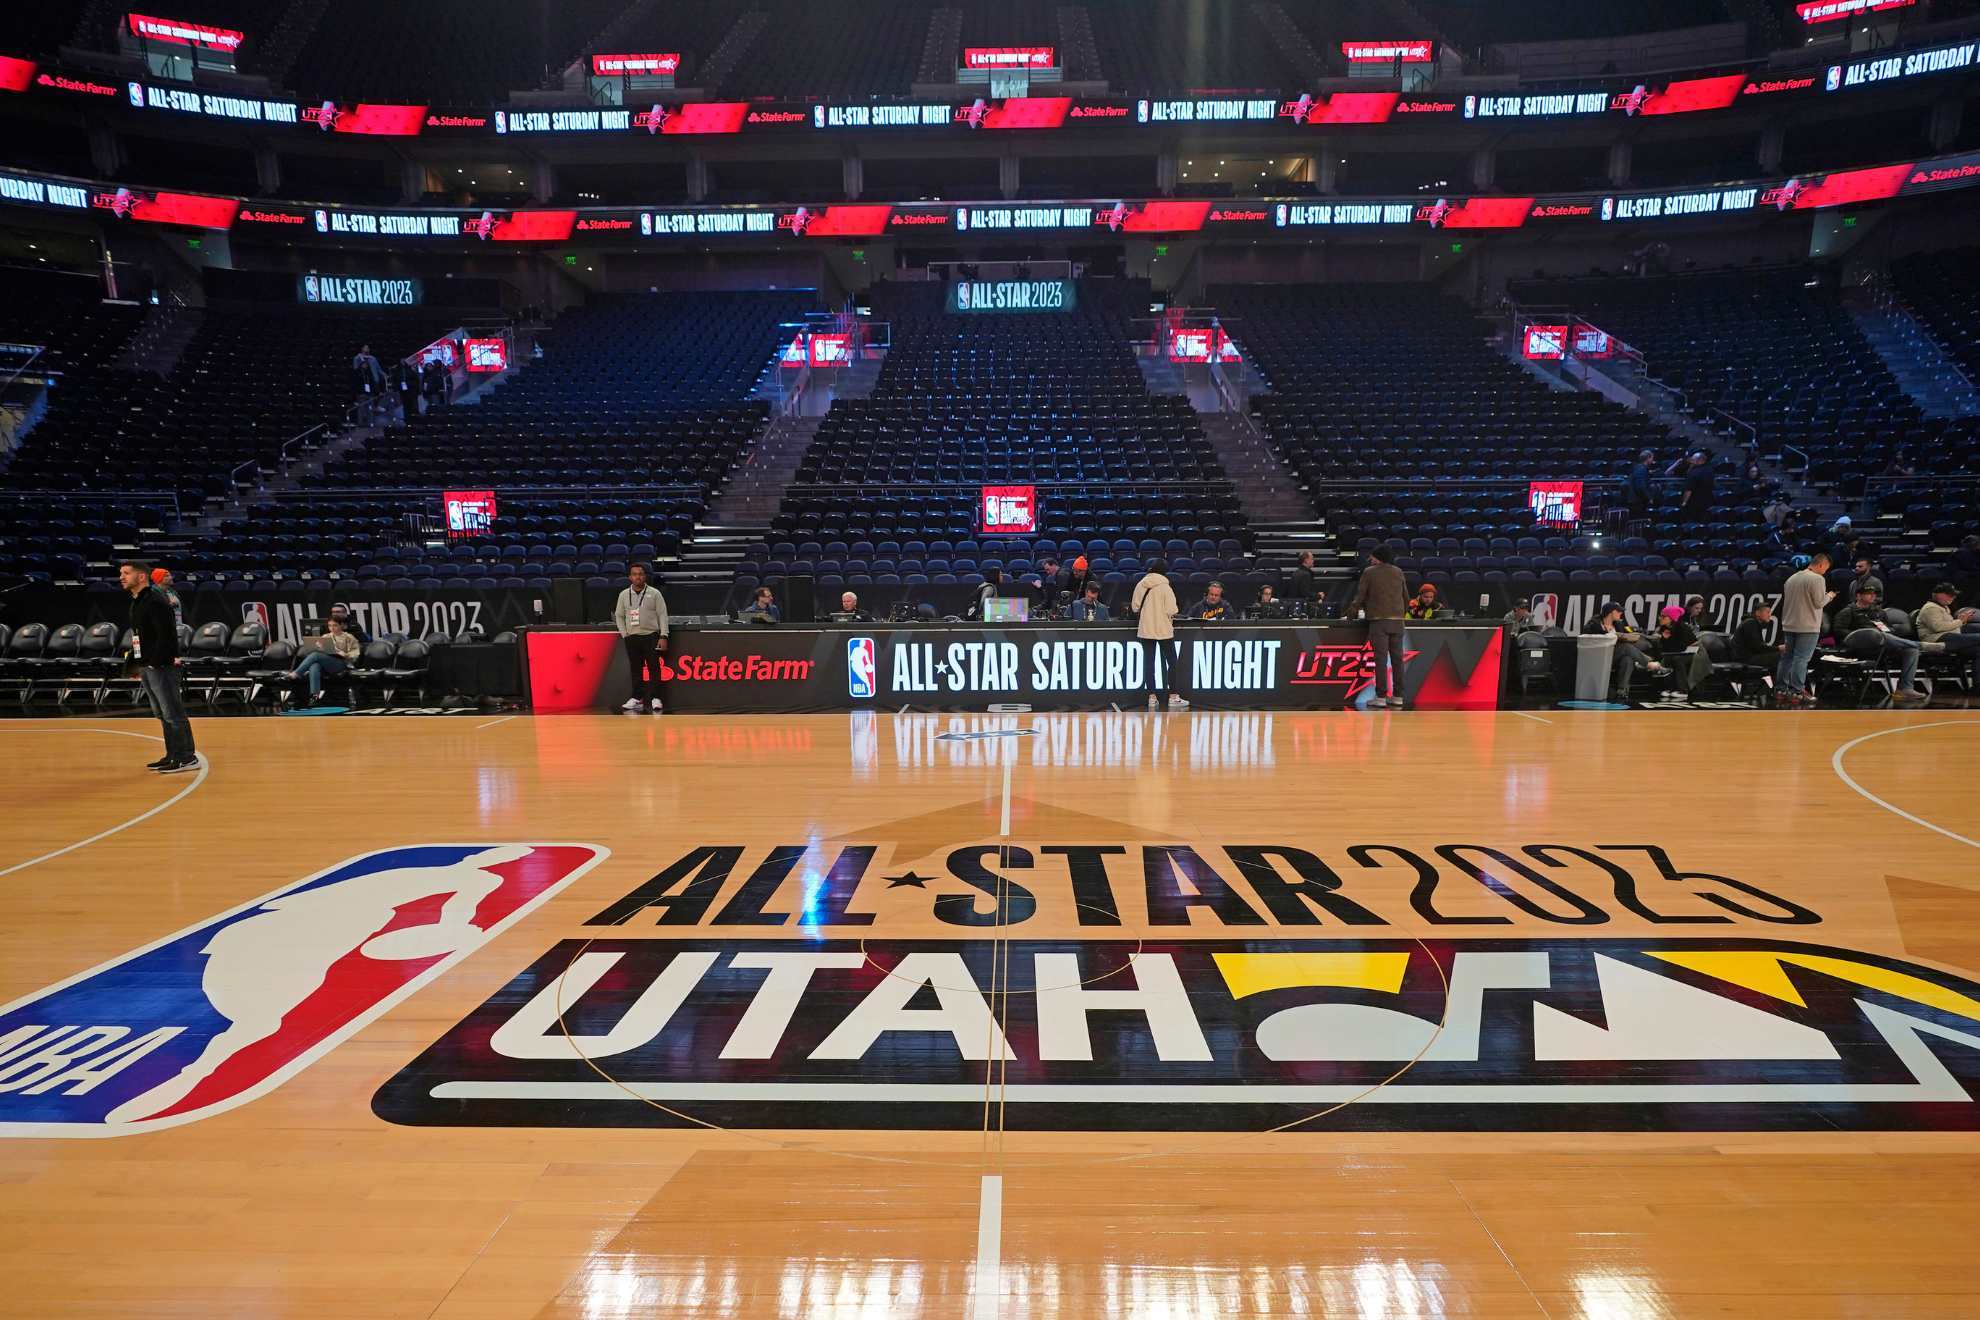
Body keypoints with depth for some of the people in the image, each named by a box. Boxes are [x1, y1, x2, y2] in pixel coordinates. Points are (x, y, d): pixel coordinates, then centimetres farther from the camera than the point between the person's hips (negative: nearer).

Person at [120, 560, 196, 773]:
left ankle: (187, 757, -3)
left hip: (162, 667, -10)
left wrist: (157, 660, -22)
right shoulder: (137, 602, 17)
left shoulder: (155, 601, -14)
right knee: (162, 714, 14)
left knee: (173, 714, -7)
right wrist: (135, 661, 17)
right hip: (146, 667, 10)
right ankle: (173, 755, 21)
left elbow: (166, 634, -22)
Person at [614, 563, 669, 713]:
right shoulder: (624, 595, 9)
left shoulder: (654, 593, 0)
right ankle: (637, 699, 12)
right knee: (635, 669, 6)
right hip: (632, 638, 3)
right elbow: (619, 616, 15)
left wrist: (663, 636, -9)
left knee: (653, 668, -6)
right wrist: (624, 634, 4)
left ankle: (655, 698, -3)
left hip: (651, 636, -3)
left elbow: (662, 615, -2)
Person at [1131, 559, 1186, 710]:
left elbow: (1134, 607, 2)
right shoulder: (1165, 587, -11)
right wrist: (1171, 618, 7)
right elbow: (1171, 611, -14)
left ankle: (1152, 697, 8)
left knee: (1150, 663, 8)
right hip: (1164, 630, -3)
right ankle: (1173, 697, 5)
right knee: (1172, 663, 7)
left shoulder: (1140, 586, -1)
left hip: (1145, 630, 3)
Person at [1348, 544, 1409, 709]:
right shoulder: (1398, 572, 13)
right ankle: (1397, 696, 7)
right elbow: (1406, 597, 16)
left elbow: (1360, 596, 0)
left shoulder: (1369, 572, 1)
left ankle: (1380, 697, -7)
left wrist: (1352, 612, 12)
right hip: (1397, 621, 4)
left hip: (1379, 620, -4)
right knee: (1397, 658, 6)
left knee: (1381, 658, -5)